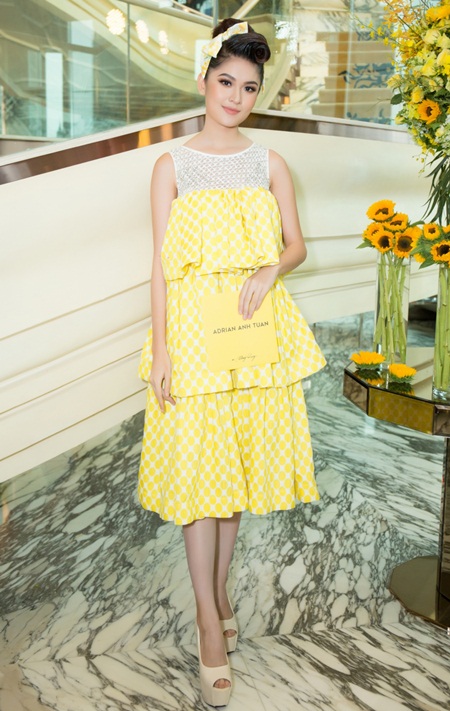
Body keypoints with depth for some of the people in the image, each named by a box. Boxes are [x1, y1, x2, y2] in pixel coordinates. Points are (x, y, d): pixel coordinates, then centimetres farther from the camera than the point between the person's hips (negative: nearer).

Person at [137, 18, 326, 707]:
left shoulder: (269, 163, 8)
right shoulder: (172, 165, 2)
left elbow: (296, 243, 11)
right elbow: (162, 262, -2)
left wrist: (270, 270, -12)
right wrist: (160, 347, -9)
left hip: (257, 323, 3)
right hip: (192, 321, -2)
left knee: (239, 458, 10)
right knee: (197, 464, -2)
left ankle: (219, 584, 32)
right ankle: (210, 621, 11)